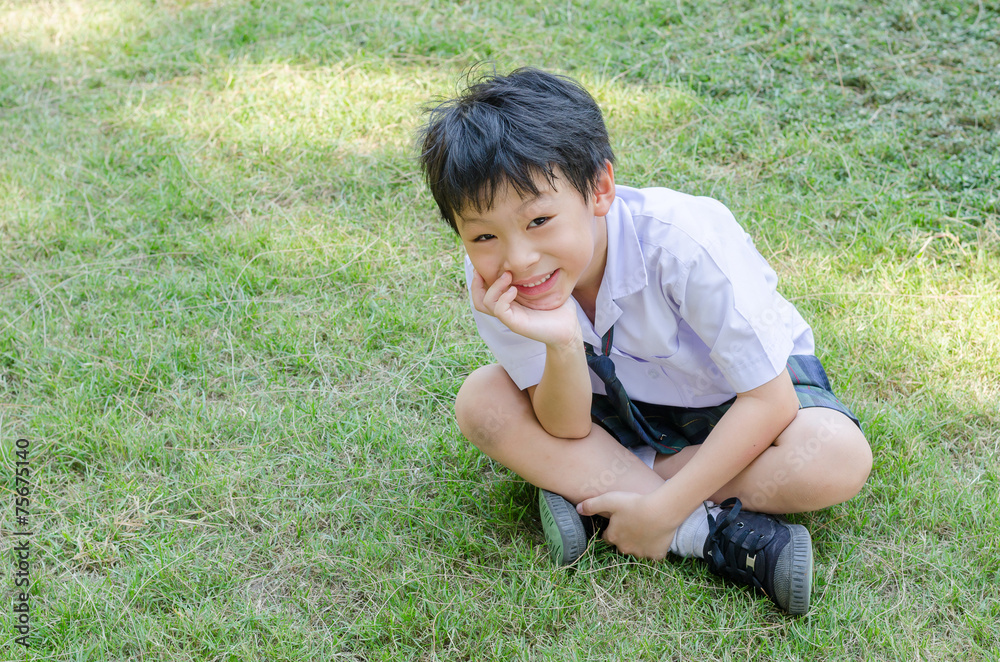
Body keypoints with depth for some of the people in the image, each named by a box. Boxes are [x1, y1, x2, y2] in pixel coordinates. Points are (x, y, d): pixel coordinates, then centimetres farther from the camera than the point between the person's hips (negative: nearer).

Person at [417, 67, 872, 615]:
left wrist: (662, 509, -30)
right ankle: (716, 533, -24)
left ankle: (587, 491, -20)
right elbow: (567, 431, -20)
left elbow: (768, 400, -27)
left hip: (739, 399, -3)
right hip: (620, 406, 3)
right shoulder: (491, 280, -22)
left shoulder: (683, 240, -34)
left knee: (838, 458, -33)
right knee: (480, 400, -22)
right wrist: (563, 344, -41)